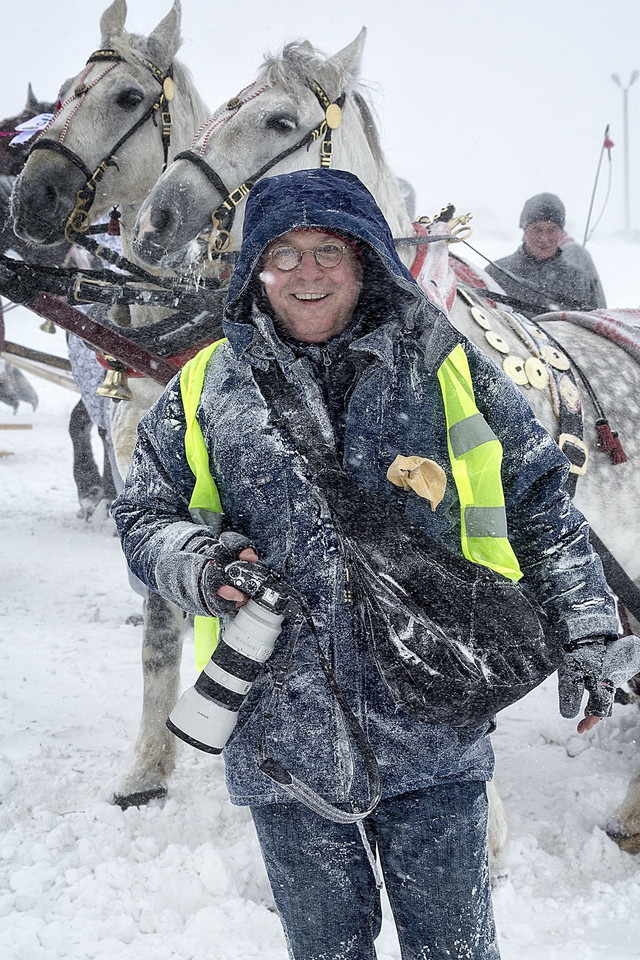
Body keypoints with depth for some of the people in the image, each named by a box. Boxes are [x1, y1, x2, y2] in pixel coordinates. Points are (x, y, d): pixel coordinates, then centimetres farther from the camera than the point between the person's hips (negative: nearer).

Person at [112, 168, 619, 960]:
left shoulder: (446, 369, 2)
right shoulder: (207, 391, 3)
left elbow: (540, 507, 7)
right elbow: (143, 514, 10)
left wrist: (585, 632, 0)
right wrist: (193, 562, -13)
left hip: (431, 729, -1)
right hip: (282, 732, 1)